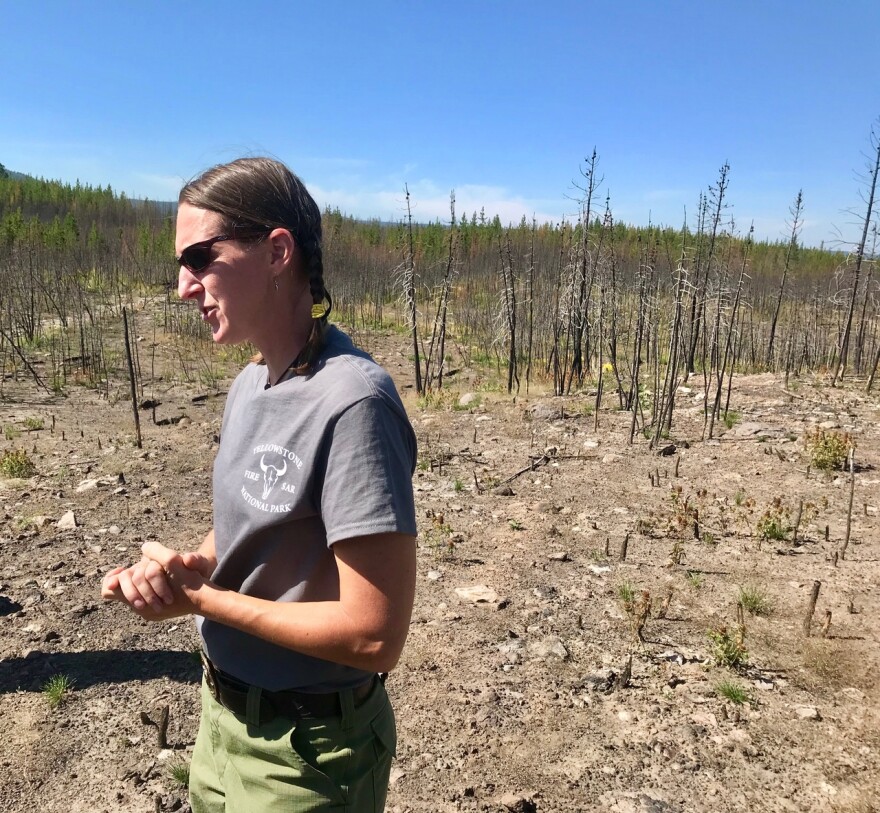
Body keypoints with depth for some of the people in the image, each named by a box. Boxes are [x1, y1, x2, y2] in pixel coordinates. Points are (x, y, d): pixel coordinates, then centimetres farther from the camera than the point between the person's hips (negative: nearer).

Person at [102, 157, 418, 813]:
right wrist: (183, 567, -9)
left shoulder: (352, 403, -28)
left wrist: (196, 598, -19)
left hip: (306, 754, -7)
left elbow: (374, 635, -28)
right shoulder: (249, 384, 0)